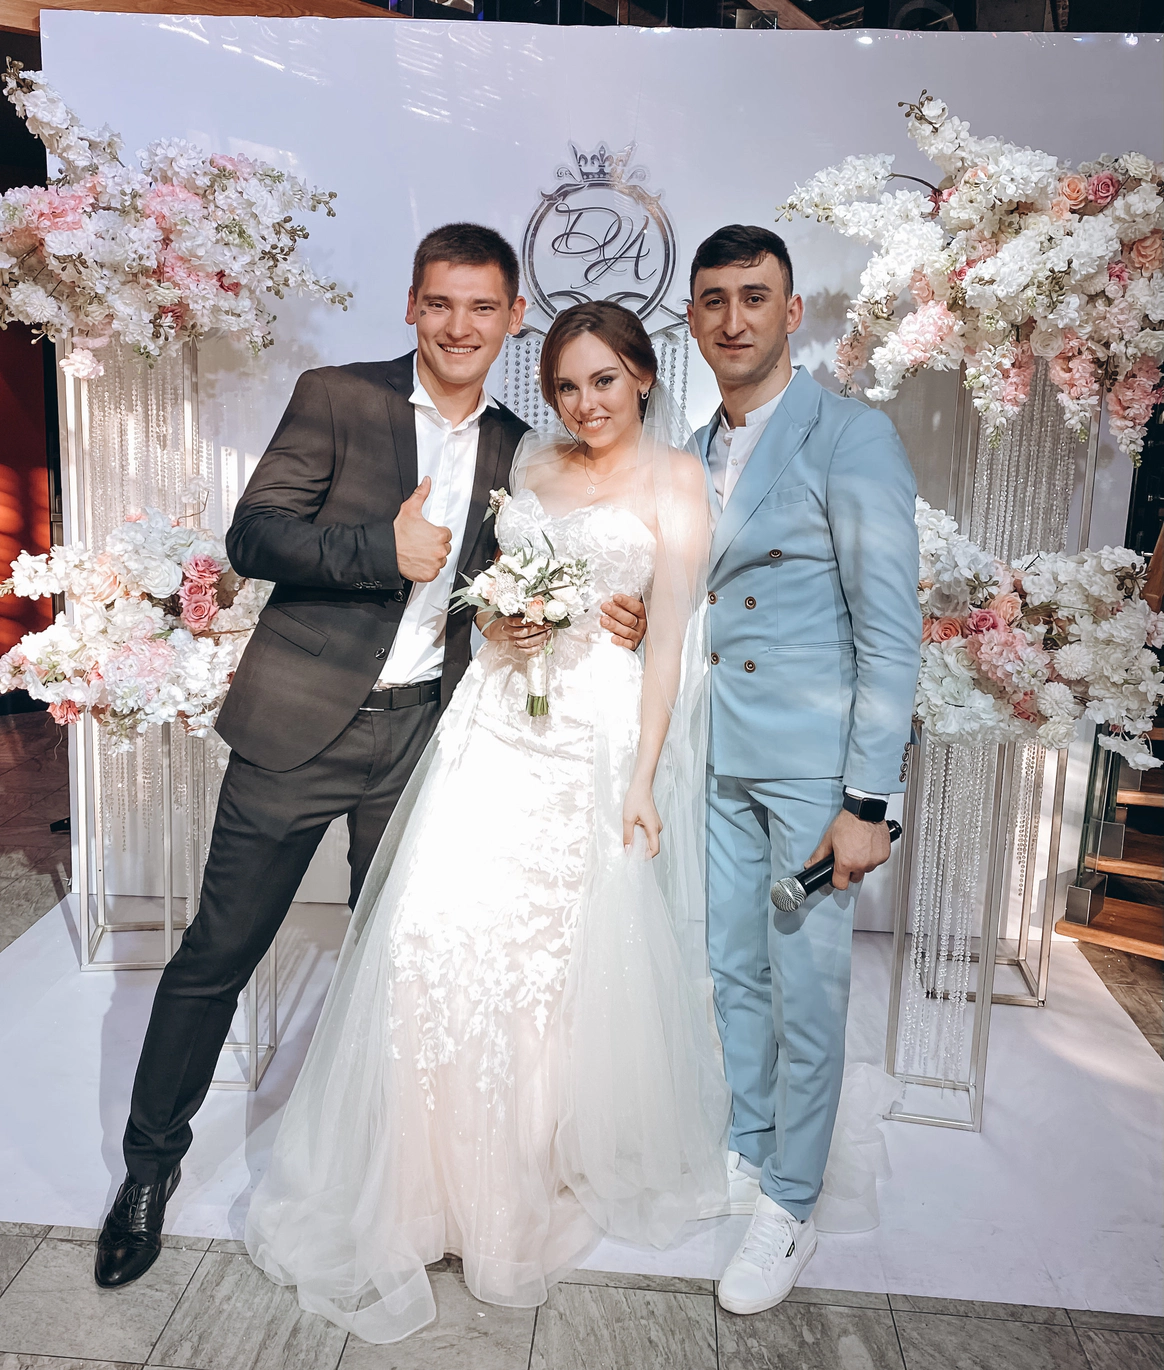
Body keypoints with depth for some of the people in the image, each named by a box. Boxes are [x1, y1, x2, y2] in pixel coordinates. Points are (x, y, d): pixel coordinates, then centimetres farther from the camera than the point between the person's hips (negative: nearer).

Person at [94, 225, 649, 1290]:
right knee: (219, 951, 6)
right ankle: (152, 1160, 29)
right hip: (300, 721, -3)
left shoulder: (515, 448, 10)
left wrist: (612, 617, -3)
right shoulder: (336, 398, -2)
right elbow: (253, 535, -8)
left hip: (425, 732, 4)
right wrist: (382, 548, -22)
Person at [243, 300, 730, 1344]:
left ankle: (558, 1171, 31)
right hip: (493, 721, 4)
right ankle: (425, 1185, 20)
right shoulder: (533, 463, 15)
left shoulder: (675, 476, 2)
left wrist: (644, 778, -11)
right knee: (439, 934, -2)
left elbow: (670, 631, -5)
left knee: (565, 957, 3)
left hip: (595, 733, -4)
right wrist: (498, 612, 1)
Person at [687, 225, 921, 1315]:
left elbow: (892, 629, -14)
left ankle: (789, 1210, 26)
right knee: (732, 970, 18)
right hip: (722, 762, 7)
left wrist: (866, 800, -17)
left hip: (812, 768, -6)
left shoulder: (850, 436, -9)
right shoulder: (696, 453, 12)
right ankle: (747, 1151, 39)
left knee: (806, 991, 5)